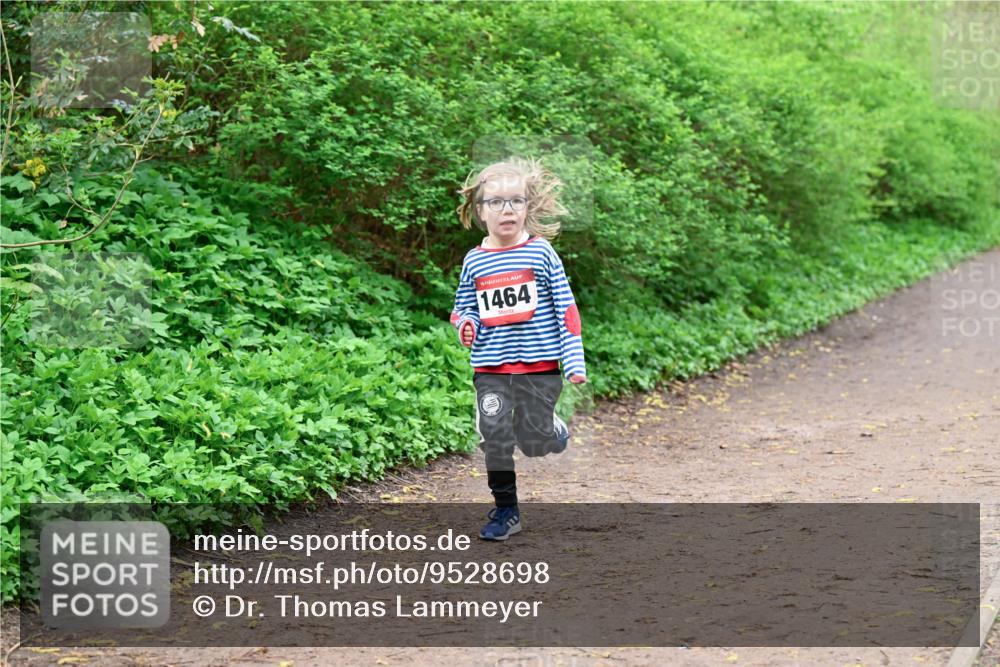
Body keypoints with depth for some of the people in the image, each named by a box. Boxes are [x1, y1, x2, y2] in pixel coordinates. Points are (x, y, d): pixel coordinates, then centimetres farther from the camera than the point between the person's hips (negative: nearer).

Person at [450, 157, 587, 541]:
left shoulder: (541, 252, -3)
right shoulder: (474, 261, 5)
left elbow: (565, 307, -2)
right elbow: (463, 307, 18)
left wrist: (574, 361, -6)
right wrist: (465, 324, -7)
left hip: (538, 364, -2)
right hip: (490, 368, 2)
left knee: (534, 440, 2)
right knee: (494, 437, -1)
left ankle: (557, 433, 38)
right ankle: (505, 510, 12)